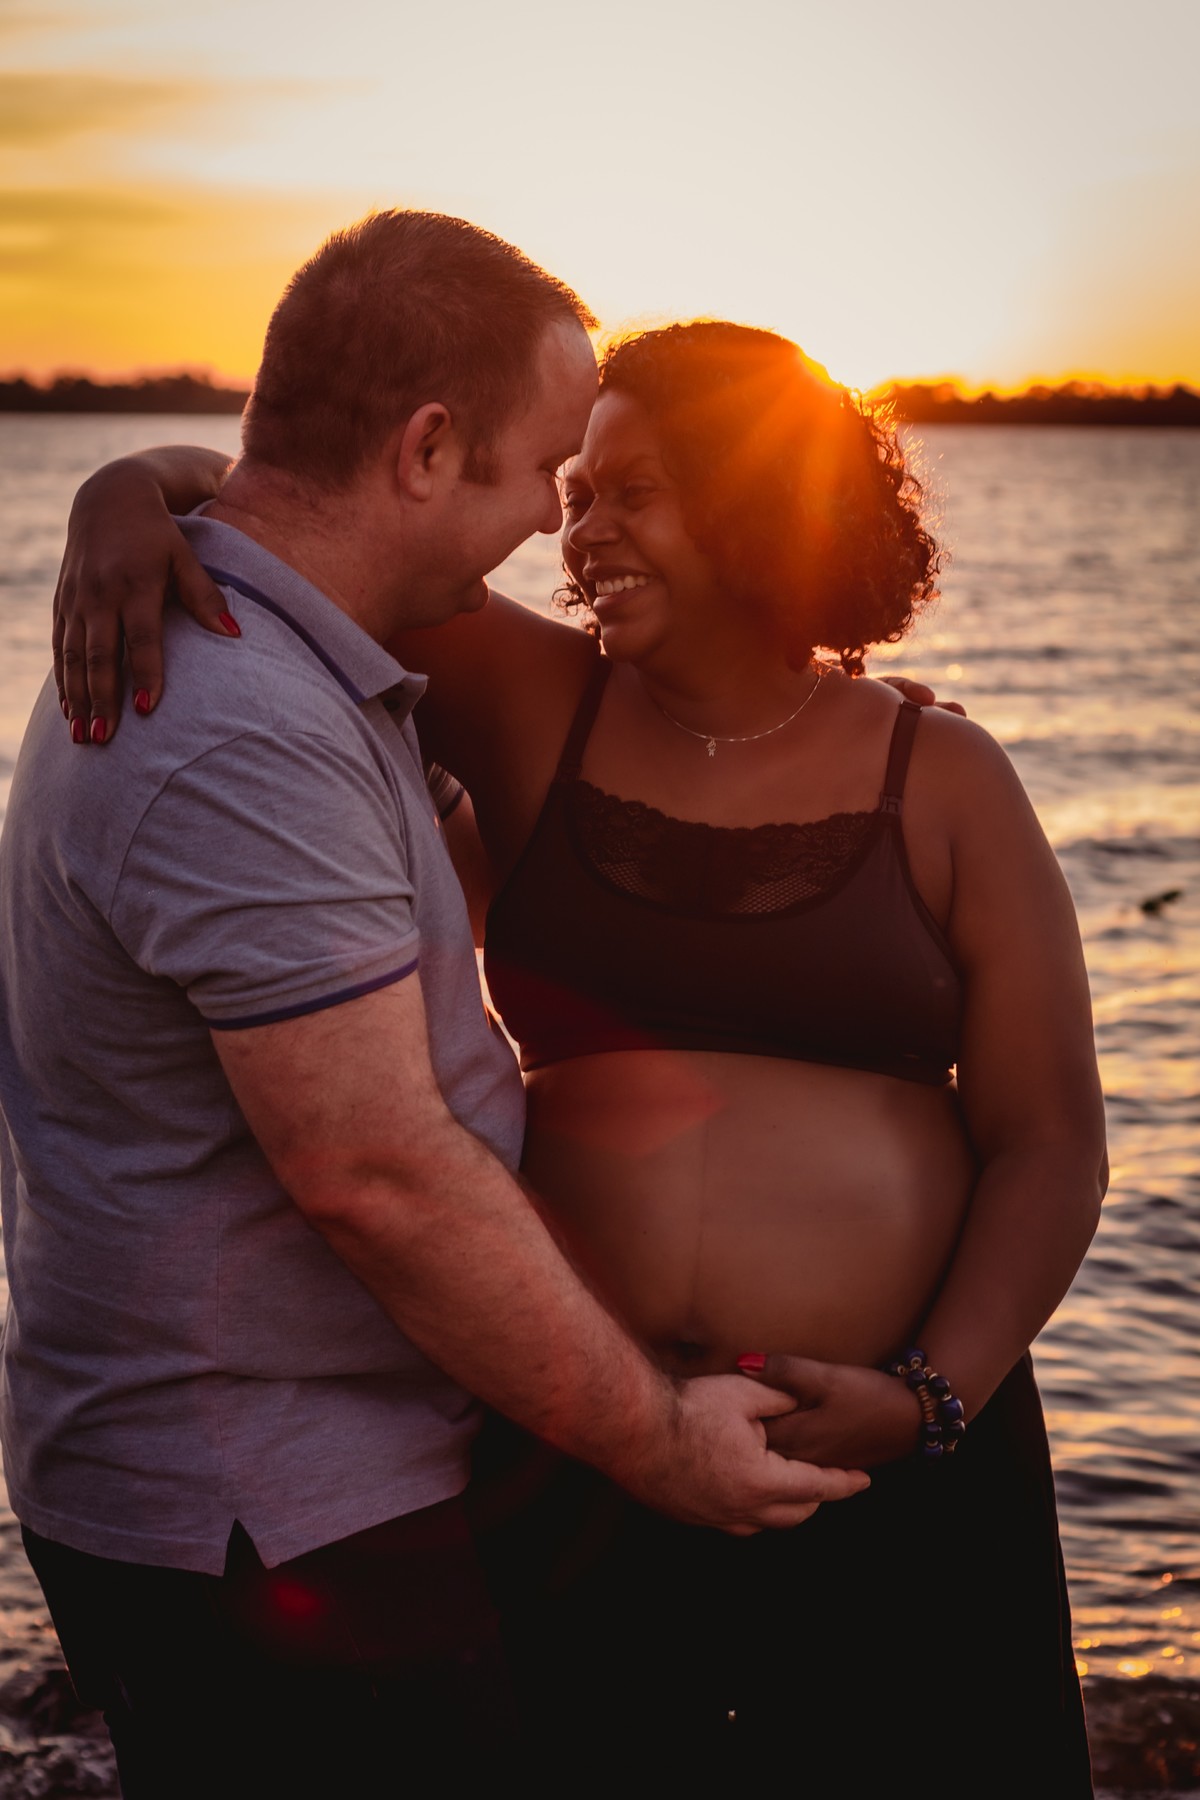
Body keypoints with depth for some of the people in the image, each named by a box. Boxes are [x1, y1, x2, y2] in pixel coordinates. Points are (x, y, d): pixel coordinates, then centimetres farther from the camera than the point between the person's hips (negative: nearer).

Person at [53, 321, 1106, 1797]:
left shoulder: (944, 786, 0)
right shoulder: (529, 708, 2)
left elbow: (1048, 1144, -1)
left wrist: (932, 1398, -13)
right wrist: (131, 503, -18)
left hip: (905, 1459, 0)